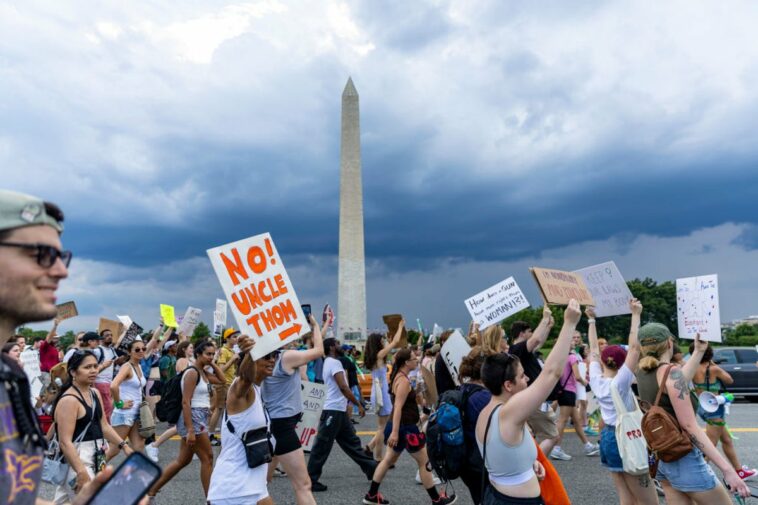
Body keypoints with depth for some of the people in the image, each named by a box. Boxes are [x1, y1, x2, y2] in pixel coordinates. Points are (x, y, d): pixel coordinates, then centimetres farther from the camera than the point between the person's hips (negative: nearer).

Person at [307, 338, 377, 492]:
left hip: (339, 411, 10)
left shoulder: (329, 362, 16)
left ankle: (371, 468, 21)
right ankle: (310, 480, 8)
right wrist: (359, 404, -18)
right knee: (322, 446, -1)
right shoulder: (334, 362, -15)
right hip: (333, 411, -10)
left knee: (352, 442, 14)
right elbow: (343, 387, -23)